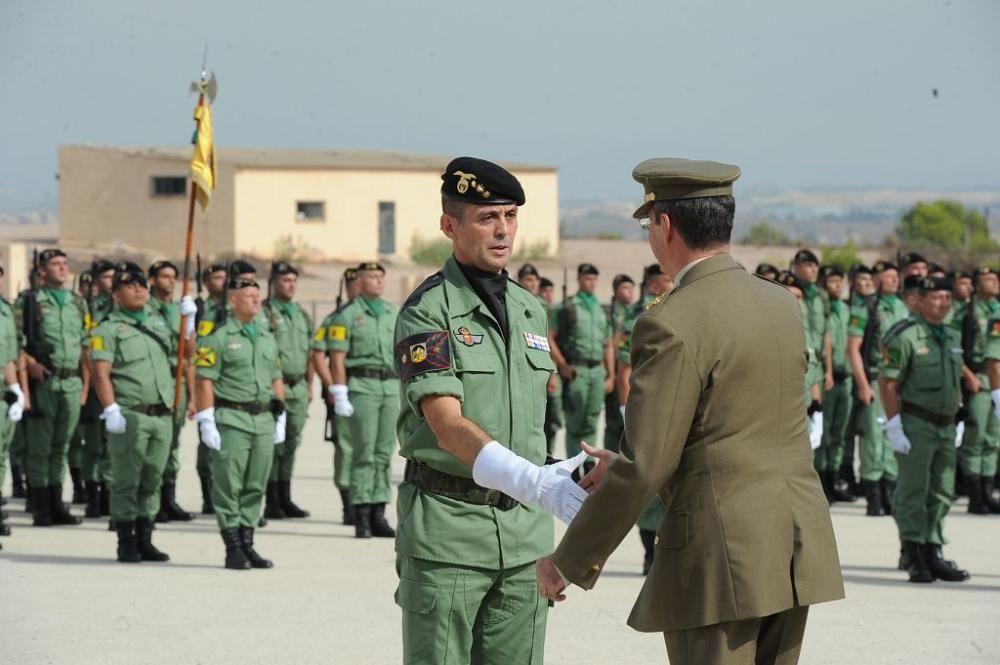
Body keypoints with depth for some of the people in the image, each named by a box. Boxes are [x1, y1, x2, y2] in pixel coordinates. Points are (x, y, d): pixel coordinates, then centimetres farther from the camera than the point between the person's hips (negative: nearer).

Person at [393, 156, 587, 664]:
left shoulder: (530, 311, 12)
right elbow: (447, 426, -22)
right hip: (446, 528, -6)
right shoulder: (426, 312, -10)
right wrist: (535, 482, -35)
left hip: (523, 528, 6)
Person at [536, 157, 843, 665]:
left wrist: (569, 563, -6)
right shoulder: (782, 305, 10)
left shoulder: (673, 325, -14)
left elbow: (644, 468, -16)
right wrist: (625, 465, 27)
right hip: (795, 549, 8)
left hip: (720, 556, -8)